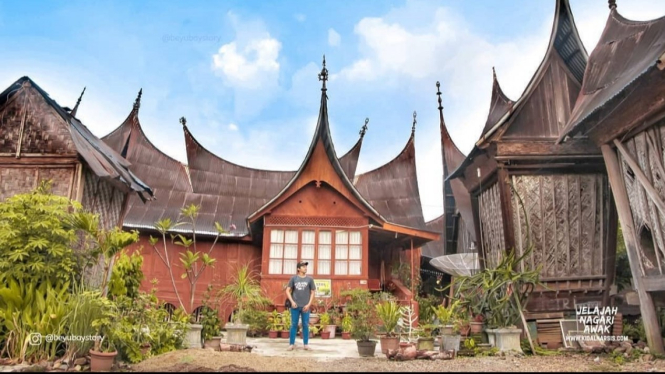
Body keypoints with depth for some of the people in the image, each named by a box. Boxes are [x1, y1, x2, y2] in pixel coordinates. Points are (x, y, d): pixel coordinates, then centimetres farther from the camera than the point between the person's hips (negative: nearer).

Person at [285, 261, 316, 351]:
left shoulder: (309, 279, 2)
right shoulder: (293, 278, 1)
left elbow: (312, 292, 4)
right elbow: (288, 291, 4)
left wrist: (309, 304, -5)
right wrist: (292, 301, -7)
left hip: (305, 306, 0)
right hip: (295, 306, 0)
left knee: (305, 325, 4)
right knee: (294, 325, 5)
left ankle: (306, 344, 14)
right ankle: (292, 344, 13)